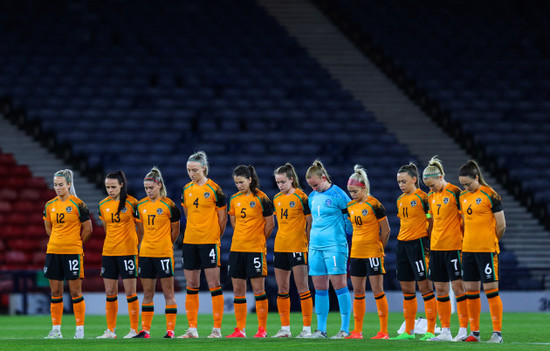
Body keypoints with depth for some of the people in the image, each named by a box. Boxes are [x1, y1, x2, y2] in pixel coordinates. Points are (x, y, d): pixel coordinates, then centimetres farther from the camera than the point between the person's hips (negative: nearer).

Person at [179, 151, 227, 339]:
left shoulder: (214, 189, -6)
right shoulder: (186, 190, 10)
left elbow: (223, 218, -1)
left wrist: (214, 235, 6)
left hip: (209, 242, -6)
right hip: (190, 242, 6)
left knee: (214, 284, -5)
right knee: (191, 286, 7)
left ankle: (217, 328, -3)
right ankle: (192, 328, 12)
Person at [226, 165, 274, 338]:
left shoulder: (261, 198, -7)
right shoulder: (234, 199, 10)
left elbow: (270, 223, -1)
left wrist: (259, 239, 7)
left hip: (256, 249, -6)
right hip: (236, 248, 6)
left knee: (258, 289, -5)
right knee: (238, 290, 5)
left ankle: (262, 329, -1)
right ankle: (240, 329, 10)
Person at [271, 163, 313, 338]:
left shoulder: (301, 197, -7)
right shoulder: (277, 199, 11)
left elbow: (310, 222, -5)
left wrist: (307, 242, -8)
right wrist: (284, 239, 13)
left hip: (298, 248, -7)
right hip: (280, 247, 7)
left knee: (302, 287, -7)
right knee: (282, 289, 8)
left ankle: (307, 328, -5)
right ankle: (285, 328, 14)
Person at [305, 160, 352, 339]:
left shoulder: (338, 195, -7)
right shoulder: (312, 197, 13)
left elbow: (350, 218, -2)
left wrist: (343, 234, 4)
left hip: (335, 245, -7)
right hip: (315, 246, 7)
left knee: (339, 285, -7)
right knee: (319, 288, 7)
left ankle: (345, 329, -4)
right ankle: (321, 329, 11)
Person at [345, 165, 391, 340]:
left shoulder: (374, 205, -10)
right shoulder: (350, 206, 9)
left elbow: (386, 230, -5)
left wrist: (378, 249, 0)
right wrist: (353, 248, 13)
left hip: (373, 253, -7)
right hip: (356, 253, 7)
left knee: (377, 290, -6)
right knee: (358, 292, 9)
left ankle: (384, 331, -3)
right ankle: (357, 331, 14)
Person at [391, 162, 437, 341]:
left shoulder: (422, 197, -9)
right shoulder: (400, 200, 13)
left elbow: (432, 222, -8)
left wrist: (425, 238, -8)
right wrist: (403, 241, 12)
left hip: (418, 244, -8)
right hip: (402, 244, 8)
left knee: (425, 287, -7)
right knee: (406, 289, 10)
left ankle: (430, 331, -5)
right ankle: (408, 331, 15)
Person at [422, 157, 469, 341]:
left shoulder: (455, 193, -9)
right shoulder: (431, 196, 11)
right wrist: (431, 241, 17)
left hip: (454, 247, -7)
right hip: (436, 248, 7)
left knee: (458, 287, -5)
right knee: (440, 289, 6)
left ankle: (463, 329, -1)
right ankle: (445, 331, 11)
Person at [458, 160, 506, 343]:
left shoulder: (490, 195, -9)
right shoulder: (463, 197, 11)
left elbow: (501, 225, -6)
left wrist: (491, 243, 4)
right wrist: (467, 242, 12)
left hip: (486, 250, -7)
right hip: (468, 249, 7)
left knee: (491, 289, -6)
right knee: (471, 290, 8)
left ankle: (497, 332, -2)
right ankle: (474, 332, 15)